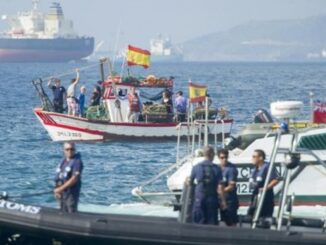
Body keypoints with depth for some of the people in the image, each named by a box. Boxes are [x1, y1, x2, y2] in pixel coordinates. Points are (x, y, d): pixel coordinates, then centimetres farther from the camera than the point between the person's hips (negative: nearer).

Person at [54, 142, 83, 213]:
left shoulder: (77, 162, -11)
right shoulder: (63, 161, 13)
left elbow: (74, 179, -19)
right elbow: (58, 177, 17)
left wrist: (61, 189, -19)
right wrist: (57, 190, 5)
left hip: (72, 193, -8)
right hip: (62, 194, 8)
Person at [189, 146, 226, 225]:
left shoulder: (196, 167, -1)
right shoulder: (216, 169, -4)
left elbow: (190, 182, 11)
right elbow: (220, 187, -9)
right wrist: (223, 201, -3)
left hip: (199, 198, 1)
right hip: (212, 199, -1)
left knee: (198, 222, 3)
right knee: (212, 223, 4)